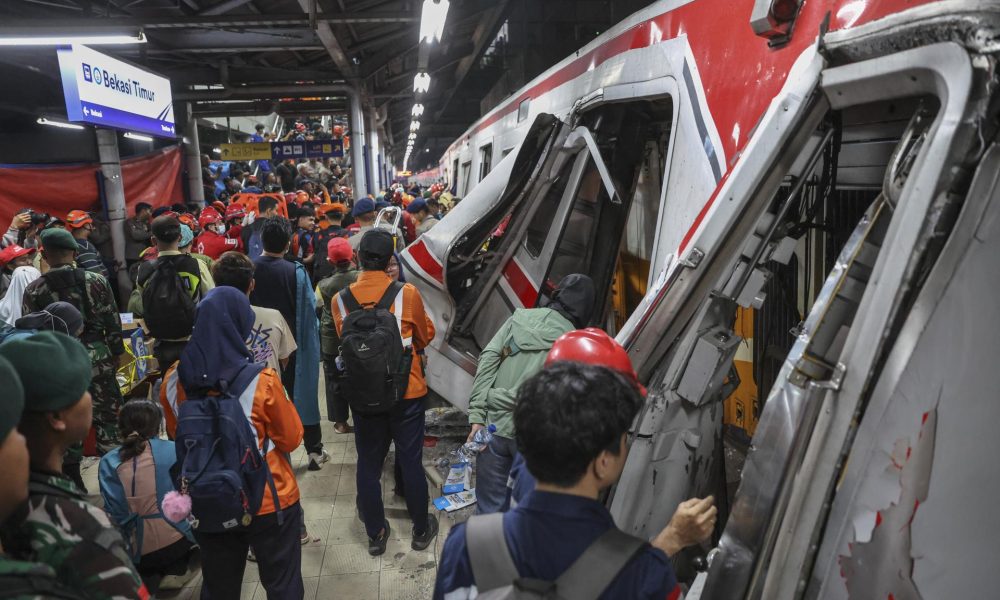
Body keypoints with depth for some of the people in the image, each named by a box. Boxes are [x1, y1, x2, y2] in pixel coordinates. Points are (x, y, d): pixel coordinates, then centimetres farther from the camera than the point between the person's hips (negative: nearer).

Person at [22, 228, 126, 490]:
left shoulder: (33, 291, -4)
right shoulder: (95, 281, -5)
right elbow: (113, 322, -3)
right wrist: (118, 352, 9)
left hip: (58, 365, 0)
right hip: (97, 357, 0)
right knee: (107, 418, 9)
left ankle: (74, 483, 19)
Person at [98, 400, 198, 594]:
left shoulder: (109, 462, -6)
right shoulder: (173, 450, -8)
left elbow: (115, 512, -8)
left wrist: (131, 532, 10)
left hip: (138, 547, 2)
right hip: (175, 539, -2)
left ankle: (147, 579, 2)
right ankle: (176, 569, 7)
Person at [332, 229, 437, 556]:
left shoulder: (341, 299, -9)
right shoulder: (407, 293, -14)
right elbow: (425, 336, 1)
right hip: (407, 391, -1)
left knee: (368, 464, 15)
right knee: (411, 462, 12)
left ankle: (375, 534, 28)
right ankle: (421, 529, 28)